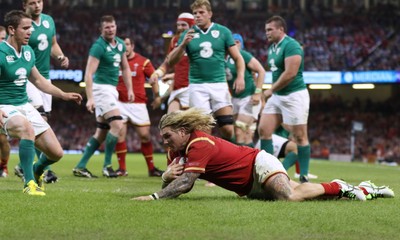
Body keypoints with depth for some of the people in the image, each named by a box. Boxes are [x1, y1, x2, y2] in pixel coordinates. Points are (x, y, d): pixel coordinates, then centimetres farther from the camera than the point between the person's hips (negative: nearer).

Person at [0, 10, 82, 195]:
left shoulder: (28, 52, 7)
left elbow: (38, 80, 23)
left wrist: (64, 95, 22)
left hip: (25, 106, 7)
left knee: (56, 153, -1)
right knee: (28, 128, -41)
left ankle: (37, 170, 34)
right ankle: (29, 183, -33)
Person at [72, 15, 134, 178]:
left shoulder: (120, 44, 10)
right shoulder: (99, 46, -14)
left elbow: (125, 68, 23)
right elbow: (88, 74, -19)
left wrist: (129, 89, 16)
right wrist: (90, 98, -26)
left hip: (112, 90, 9)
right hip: (102, 88, -9)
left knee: (102, 132, 8)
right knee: (117, 125, -17)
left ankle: (80, 167, 12)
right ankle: (107, 165, -7)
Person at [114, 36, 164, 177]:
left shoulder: (143, 62, 2)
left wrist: (157, 96, 2)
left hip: (138, 103, -1)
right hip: (120, 103, 1)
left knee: (145, 135, -1)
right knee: (119, 134, -7)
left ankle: (151, 168, 10)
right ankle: (122, 168, 0)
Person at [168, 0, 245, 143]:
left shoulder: (223, 31, 5)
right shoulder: (188, 35, 6)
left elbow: (237, 57, 8)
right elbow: (171, 62, 2)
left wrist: (240, 76, -9)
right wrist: (183, 44, -13)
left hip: (219, 84, 0)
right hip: (197, 87, 0)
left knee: (227, 129, -5)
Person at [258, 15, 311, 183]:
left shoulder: (291, 46, -15)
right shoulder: (272, 47, 13)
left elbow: (290, 73, -22)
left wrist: (271, 90, -14)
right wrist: (273, 91, 7)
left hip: (294, 95, -9)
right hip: (277, 96, 9)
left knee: (299, 136, -4)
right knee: (263, 130, 3)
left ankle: (304, 176, 2)